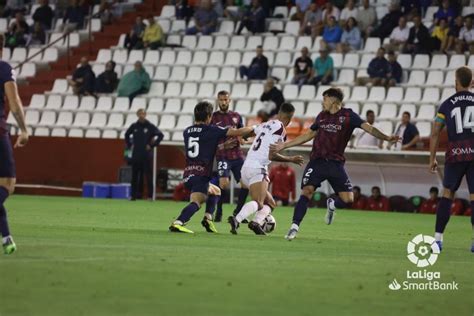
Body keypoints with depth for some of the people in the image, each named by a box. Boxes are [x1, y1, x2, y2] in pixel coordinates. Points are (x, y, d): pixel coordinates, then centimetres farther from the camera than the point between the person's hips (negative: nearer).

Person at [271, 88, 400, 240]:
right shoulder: (322, 116, 10)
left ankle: (332, 205, 25)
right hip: (317, 162, 2)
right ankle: (294, 227, -12)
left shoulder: (348, 115, -2)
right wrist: (284, 145, 23)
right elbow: (308, 135, 22)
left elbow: (369, 128, -13)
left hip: (336, 164, -2)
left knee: (348, 199, -9)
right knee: (306, 192, -16)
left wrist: (386, 137, -30)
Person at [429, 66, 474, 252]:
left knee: (447, 194, 11)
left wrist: (432, 159, 13)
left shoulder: (447, 104, 7)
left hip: (455, 153, 0)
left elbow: (435, 134, 7)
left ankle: (438, 238, 8)